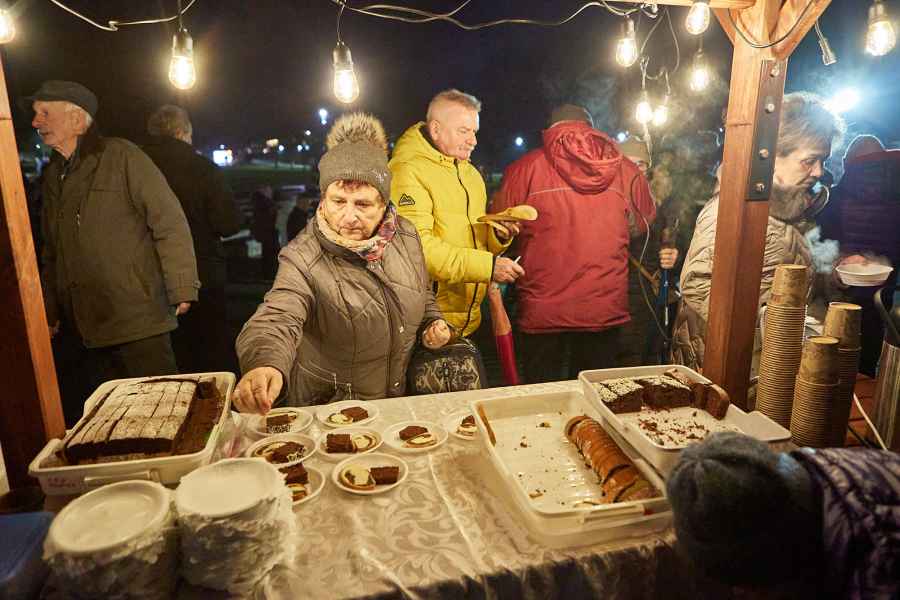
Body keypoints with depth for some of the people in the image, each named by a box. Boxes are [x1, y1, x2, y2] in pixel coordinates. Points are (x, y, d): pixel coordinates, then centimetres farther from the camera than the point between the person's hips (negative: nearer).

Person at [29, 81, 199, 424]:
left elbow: (170, 223, -10)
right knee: (74, 416, 12)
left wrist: (181, 290, -15)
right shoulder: (52, 176, 16)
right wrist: (50, 312, 20)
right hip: (78, 328, 7)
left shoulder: (122, 157, -4)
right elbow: (51, 253, 23)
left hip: (137, 322, -7)